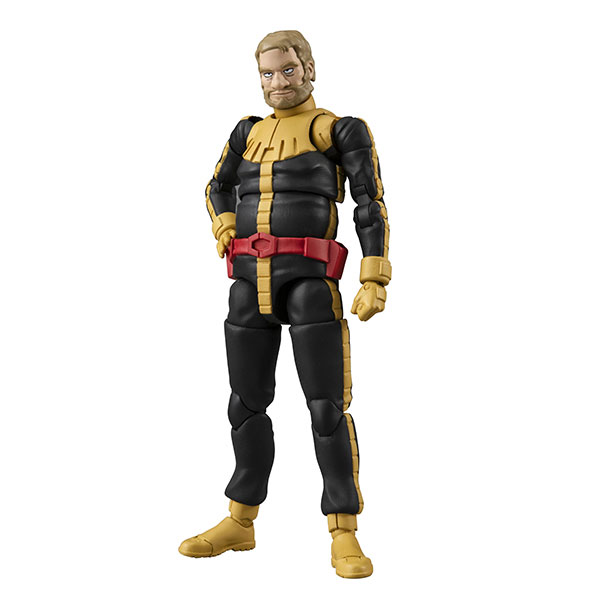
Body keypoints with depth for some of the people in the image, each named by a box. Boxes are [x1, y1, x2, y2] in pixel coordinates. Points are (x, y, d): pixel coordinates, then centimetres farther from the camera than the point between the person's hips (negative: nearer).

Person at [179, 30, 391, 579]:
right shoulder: (250, 131, 19)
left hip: (310, 281, -5)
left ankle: (344, 537, -2)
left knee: (328, 407, -10)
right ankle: (240, 524, 21)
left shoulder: (340, 129, 5)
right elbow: (220, 187, 32)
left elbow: (371, 204, -3)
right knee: (247, 404, 9)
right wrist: (226, 232, 10)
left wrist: (375, 282, -13)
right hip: (251, 285, 5)